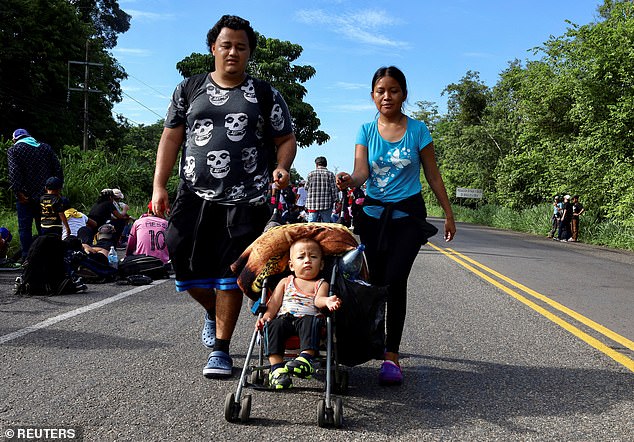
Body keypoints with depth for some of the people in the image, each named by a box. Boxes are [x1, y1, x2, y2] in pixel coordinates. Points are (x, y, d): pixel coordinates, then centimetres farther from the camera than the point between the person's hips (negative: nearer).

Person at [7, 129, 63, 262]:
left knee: (25, 227, 3)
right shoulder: (46, 148, 13)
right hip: (45, 195, 4)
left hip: (25, 196, -4)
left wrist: (18, 192, -14)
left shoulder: (14, 150, 1)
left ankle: (26, 256, 1)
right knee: (43, 227, 10)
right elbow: (58, 169, 7)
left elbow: (14, 172, -12)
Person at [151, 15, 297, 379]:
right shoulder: (190, 89, 12)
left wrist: (282, 168, -12)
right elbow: (171, 138, 11)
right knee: (187, 268, 2)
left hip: (245, 202, -2)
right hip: (195, 197, 2)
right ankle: (214, 312, 35)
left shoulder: (265, 94, 9)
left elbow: (287, 139, 10)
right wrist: (159, 186, 2)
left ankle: (221, 350, 12)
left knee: (230, 275, -1)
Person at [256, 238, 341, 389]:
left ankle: (306, 358, -51)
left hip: (308, 318, -2)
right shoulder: (285, 282, 24)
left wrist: (327, 301, -29)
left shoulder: (321, 284, 18)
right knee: (274, 325, -30)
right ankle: (276, 367, -38)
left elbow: (318, 300, -4)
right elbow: (274, 303, 14)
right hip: (284, 318, 2)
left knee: (311, 322, -35)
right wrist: (266, 317, -6)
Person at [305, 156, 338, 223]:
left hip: (312, 204, 1)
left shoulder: (311, 174, 1)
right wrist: (334, 200, 4)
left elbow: (306, 187, 7)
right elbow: (334, 189, -3)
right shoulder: (330, 174, -1)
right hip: (326, 205, -1)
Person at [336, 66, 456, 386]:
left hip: (408, 215, -2)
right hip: (373, 214, 2)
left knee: (395, 280, -14)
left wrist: (448, 213, 6)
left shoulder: (417, 130, -1)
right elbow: (361, 171, -11)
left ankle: (391, 354, -11)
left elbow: (433, 175, 5)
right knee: (376, 280, 4)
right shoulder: (366, 130, 3)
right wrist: (349, 181, -34)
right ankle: (376, 340, 24)